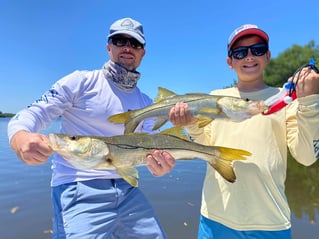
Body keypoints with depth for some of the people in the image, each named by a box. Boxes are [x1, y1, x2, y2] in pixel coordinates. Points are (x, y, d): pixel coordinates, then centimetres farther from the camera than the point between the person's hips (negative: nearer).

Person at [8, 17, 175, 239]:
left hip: (127, 189, 5)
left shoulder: (147, 104, 9)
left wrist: (159, 164, -14)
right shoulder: (81, 81, -5)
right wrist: (21, 138, -29)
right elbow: (30, 115, -6)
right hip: (79, 191, -4)